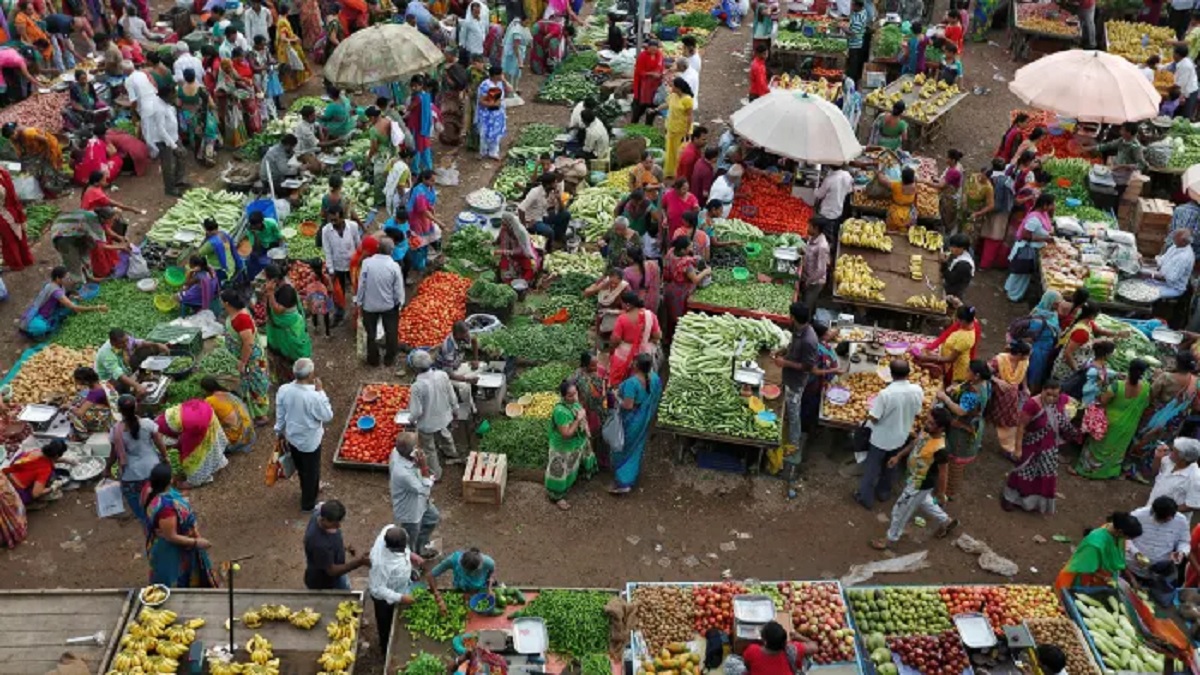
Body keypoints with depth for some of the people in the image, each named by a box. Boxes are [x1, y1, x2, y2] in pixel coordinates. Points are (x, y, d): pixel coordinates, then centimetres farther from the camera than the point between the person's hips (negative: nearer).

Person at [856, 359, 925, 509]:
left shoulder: (886, 393, -31)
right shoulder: (917, 390, -18)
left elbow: (874, 418, -24)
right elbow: (917, 412, -1)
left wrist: (869, 413, -2)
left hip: (881, 437, -4)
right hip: (900, 437, 4)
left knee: (872, 467, 15)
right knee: (891, 466, 26)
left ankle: (866, 497, 27)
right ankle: (884, 492, 43)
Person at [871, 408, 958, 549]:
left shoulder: (940, 450, -37)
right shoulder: (925, 430, -15)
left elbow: (942, 474, -23)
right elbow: (914, 443, 7)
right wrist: (898, 456, 13)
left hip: (920, 484, -8)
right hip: (914, 477, 8)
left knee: (901, 511, 11)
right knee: (923, 502, 33)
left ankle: (890, 539, 34)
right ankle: (946, 521, 55)